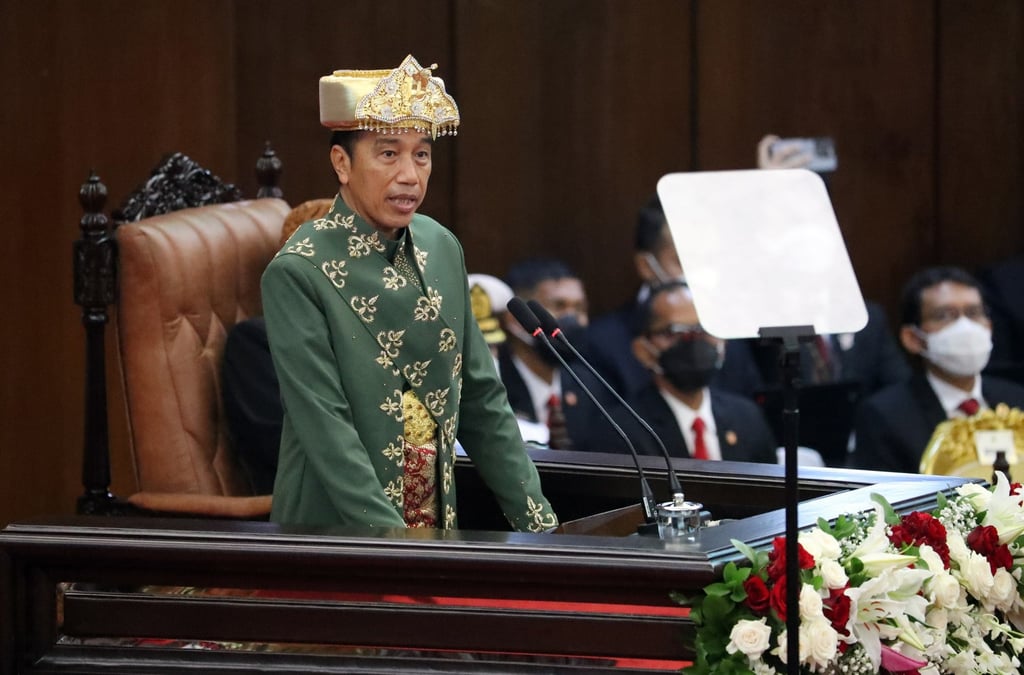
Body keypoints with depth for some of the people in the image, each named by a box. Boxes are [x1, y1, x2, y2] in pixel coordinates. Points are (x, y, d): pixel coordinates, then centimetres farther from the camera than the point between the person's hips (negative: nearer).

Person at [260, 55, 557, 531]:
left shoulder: (443, 250, 6)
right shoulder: (296, 275, -13)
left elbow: (482, 401, 11)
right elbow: (325, 428, -18)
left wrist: (537, 523, 5)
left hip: (437, 527, 6)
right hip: (336, 533, -6)